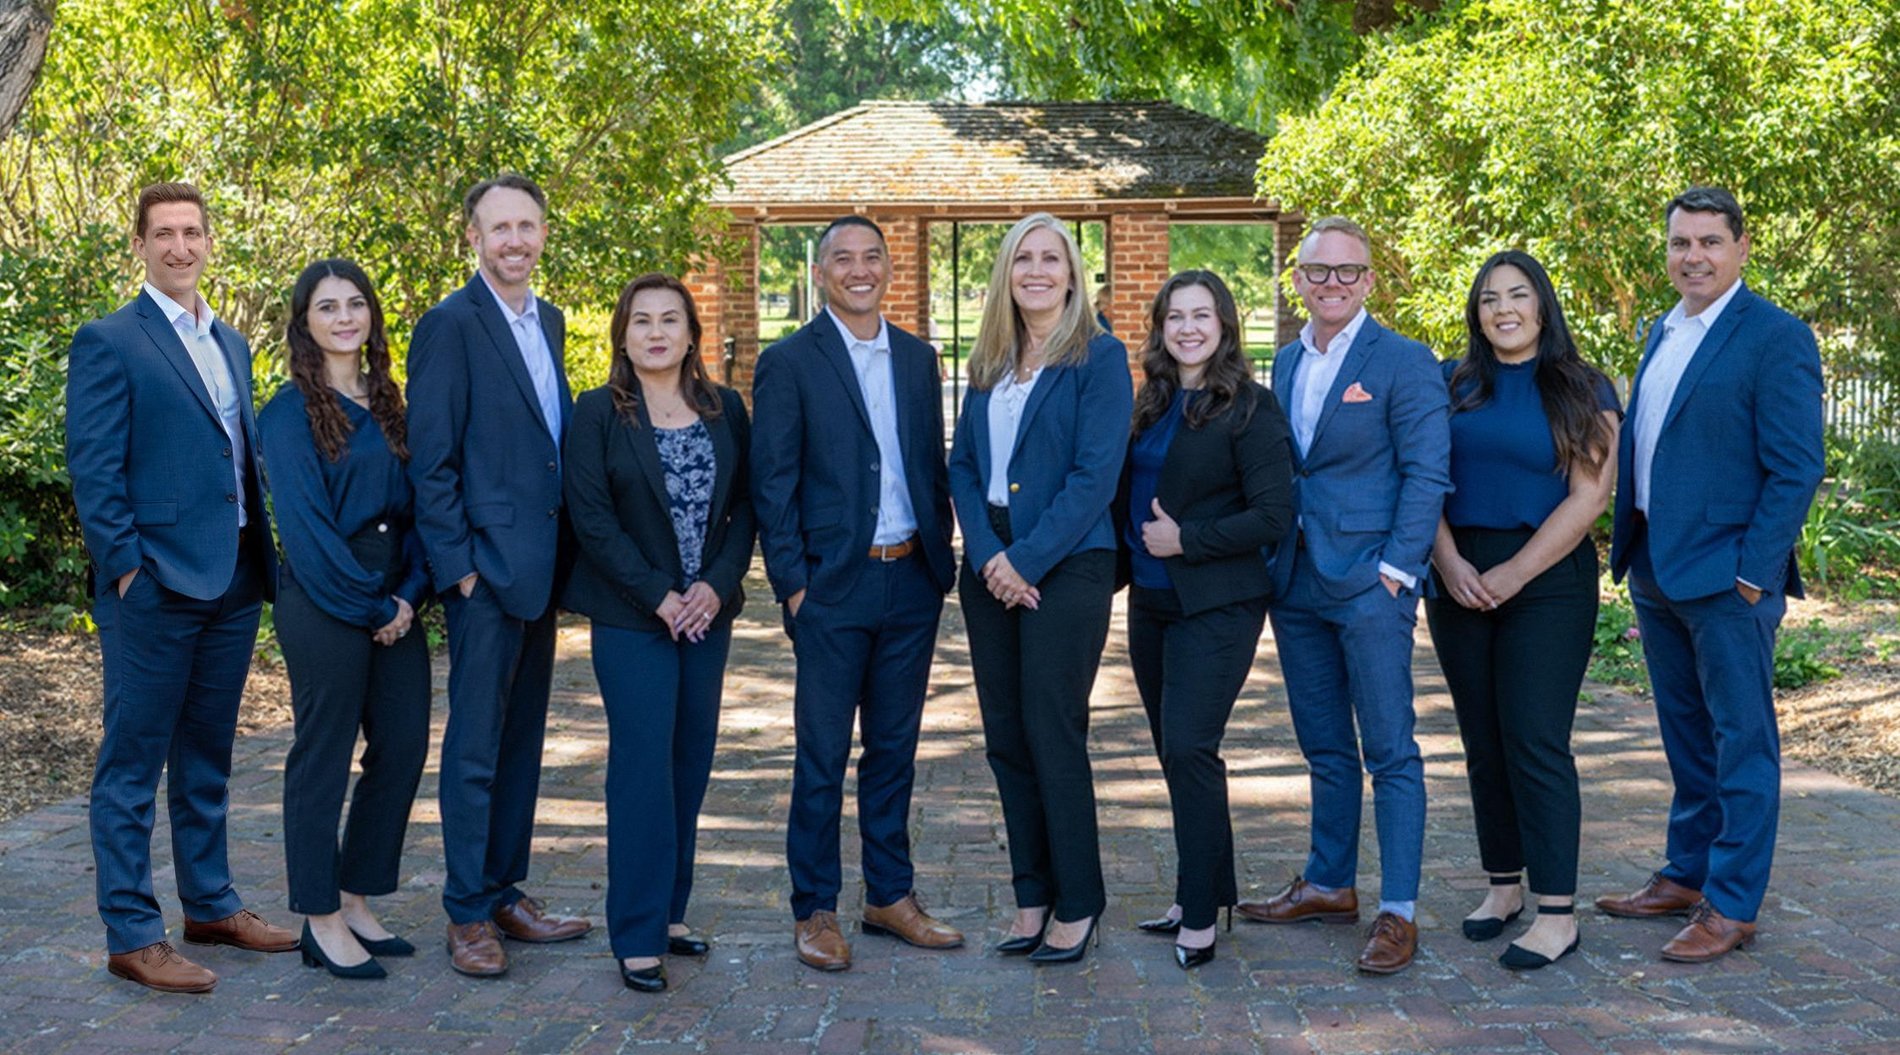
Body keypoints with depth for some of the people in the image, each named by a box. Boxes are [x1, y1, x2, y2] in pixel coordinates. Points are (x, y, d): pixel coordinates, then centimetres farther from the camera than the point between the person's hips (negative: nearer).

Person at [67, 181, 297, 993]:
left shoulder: (231, 345, 16)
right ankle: (132, 936, 7)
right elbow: (94, 468, -10)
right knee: (132, 764, 1)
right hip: (154, 588, -7)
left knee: (207, 759, 16)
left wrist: (261, 561, 11)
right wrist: (127, 567, -15)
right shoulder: (109, 342, -5)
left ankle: (210, 905, 27)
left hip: (232, 583, 7)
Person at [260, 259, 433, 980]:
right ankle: (322, 921, 12)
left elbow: (413, 507, 11)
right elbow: (304, 522, -12)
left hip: (394, 605, 7)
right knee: (323, 758, 1)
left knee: (403, 749, 7)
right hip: (323, 603, -6)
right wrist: (369, 607, -12)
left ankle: (356, 902, 20)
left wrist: (410, 594, -3)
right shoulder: (291, 411, -6)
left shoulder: (387, 405, 13)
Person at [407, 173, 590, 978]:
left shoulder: (548, 322, 14)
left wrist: (569, 552, 11)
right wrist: (457, 566, -15)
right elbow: (431, 460, -11)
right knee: (475, 745, 0)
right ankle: (467, 914, 9)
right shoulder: (450, 325, -9)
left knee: (522, 740, 14)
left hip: (542, 566, 8)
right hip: (487, 566, -8)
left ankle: (506, 892, 24)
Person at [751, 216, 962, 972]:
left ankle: (891, 896, 24)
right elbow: (772, 484, -6)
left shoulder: (918, 359, 11)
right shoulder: (789, 363, -4)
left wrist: (941, 562, 7)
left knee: (894, 747, 13)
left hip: (912, 581, 5)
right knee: (822, 756, 2)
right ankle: (814, 911, 13)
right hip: (833, 586, -5)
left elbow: (933, 466, 14)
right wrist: (792, 584, -11)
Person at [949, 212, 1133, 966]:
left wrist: (1026, 559, -15)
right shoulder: (989, 364, 12)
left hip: (1066, 568, -6)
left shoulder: (1099, 358, -5)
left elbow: (1095, 475, -13)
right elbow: (962, 466, 9)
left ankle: (1077, 904, 11)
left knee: (1053, 736, -3)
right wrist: (987, 555, -7)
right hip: (991, 567, 6)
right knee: (1006, 739, 8)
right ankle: (1032, 895, 20)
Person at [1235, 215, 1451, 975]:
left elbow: (1426, 473, -10)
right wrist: (1274, 557, 8)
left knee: (1390, 753, -2)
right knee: (1325, 750, 16)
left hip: (1368, 584, -6)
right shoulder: (1287, 362, 13)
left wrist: (1397, 569, -15)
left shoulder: (1403, 362, -7)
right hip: (1297, 582, 7)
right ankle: (1330, 885, 27)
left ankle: (1398, 913, 3)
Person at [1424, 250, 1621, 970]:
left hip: (1546, 581, -4)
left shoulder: (1582, 391, 0)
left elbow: (1588, 497, -8)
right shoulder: (1452, 387, 10)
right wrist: (1448, 561, -9)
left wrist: (1513, 574, -13)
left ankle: (1557, 913, -2)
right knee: (1483, 742, 9)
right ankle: (1504, 885, 21)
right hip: (1458, 581, 4)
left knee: (1535, 741, -8)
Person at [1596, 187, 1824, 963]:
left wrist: (1753, 573, -17)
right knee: (1686, 736, 17)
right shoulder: (1662, 333, 13)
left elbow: (1797, 470, -14)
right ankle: (1686, 877, 29)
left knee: (1741, 742, 2)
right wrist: (1628, 546, 11)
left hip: (1727, 577, -8)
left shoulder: (1777, 339, -10)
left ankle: (1733, 906, 9)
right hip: (1656, 571, 8)